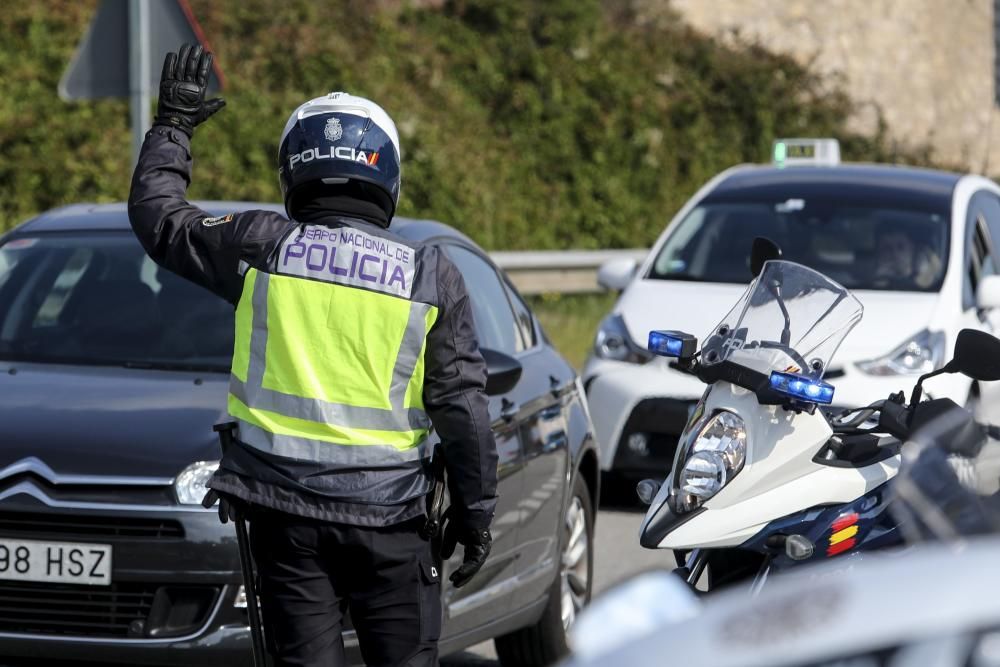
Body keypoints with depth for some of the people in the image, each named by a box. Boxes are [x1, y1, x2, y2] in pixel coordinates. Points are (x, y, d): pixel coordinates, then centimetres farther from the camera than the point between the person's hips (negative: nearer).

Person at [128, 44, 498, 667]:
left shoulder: (263, 246, -3)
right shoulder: (432, 275, -3)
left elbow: (157, 215, 12)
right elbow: (462, 409, -2)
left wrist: (174, 124, 25)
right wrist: (476, 511, 6)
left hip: (284, 505, 1)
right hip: (386, 512, -1)